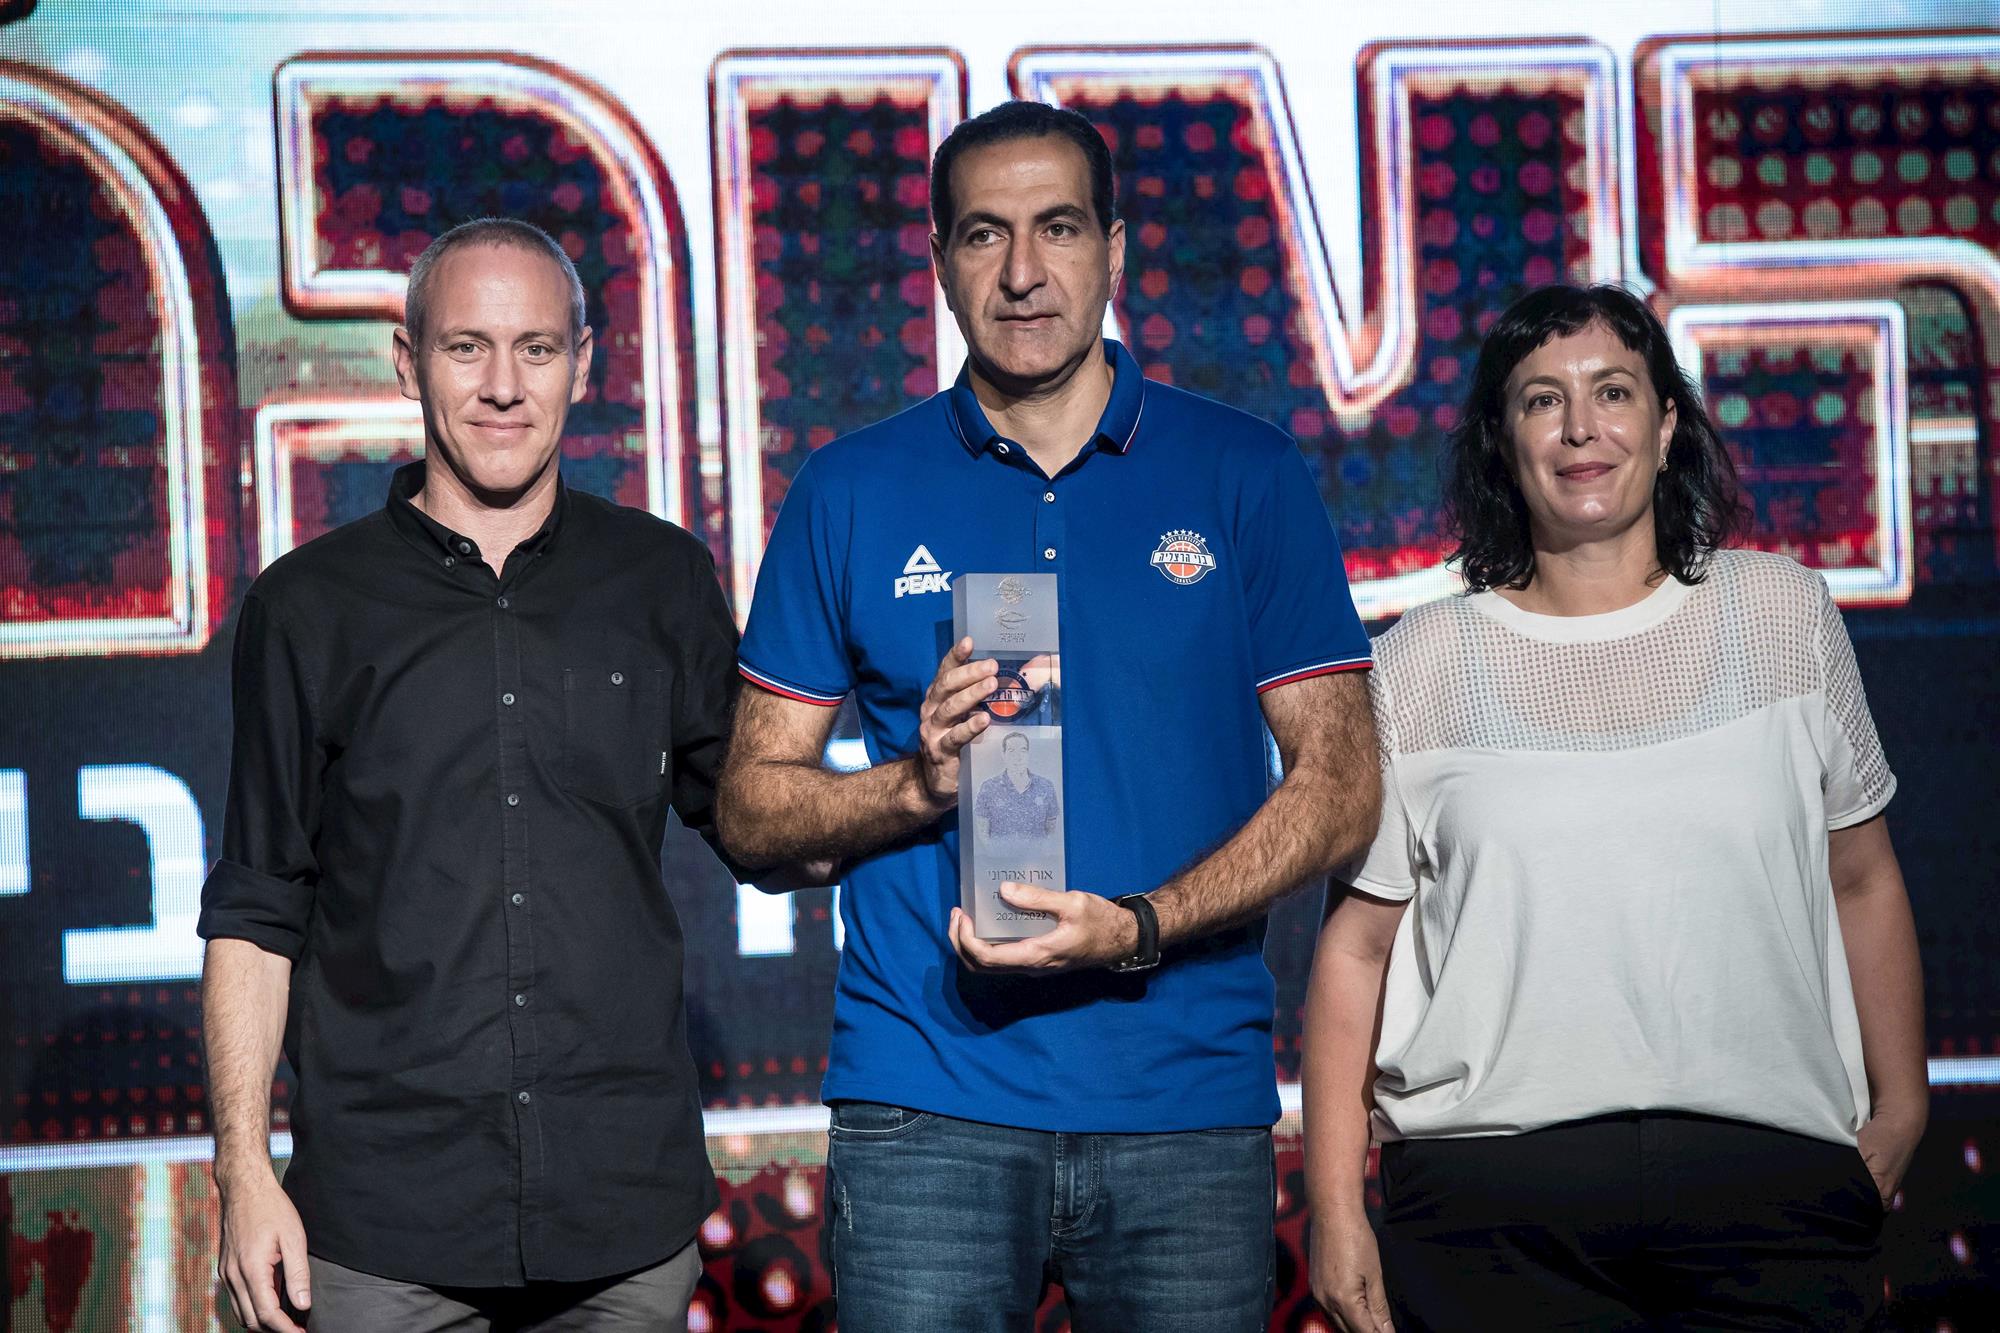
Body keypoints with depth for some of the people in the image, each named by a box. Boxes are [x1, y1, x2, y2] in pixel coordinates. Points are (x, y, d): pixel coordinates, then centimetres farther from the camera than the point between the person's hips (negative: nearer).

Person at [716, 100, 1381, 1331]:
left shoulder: (1248, 476, 5)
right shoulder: (850, 492, 8)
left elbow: (1340, 784, 2)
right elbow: (751, 805, 9)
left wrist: (1140, 927, -13)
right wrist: (917, 783, -12)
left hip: (1191, 1097, 0)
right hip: (927, 1101, 0)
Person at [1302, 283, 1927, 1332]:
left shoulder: (1781, 615, 9)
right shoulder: (1423, 663, 5)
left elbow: (1861, 881, 15)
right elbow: (1357, 942, 5)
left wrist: (1898, 1116, 12)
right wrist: (1334, 1210, 1)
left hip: (1768, 1187, 1)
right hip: (1492, 1196, -1)